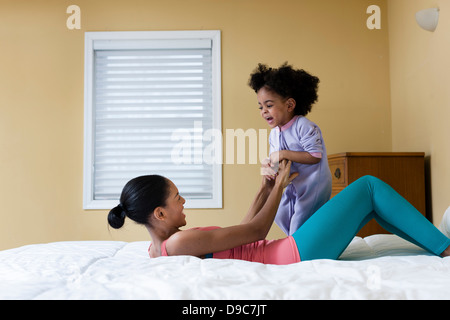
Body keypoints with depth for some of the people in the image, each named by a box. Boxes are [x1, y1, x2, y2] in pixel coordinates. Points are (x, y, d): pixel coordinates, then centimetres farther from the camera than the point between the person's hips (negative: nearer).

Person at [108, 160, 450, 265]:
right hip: (297, 254, -10)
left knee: (367, 201, 17)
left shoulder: (159, 249, 10)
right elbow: (256, 231, -15)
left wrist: (264, 191, 14)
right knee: (368, 185, 0)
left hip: (285, 254, 10)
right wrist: (280, 185, -2)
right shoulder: (180, 242, -22)